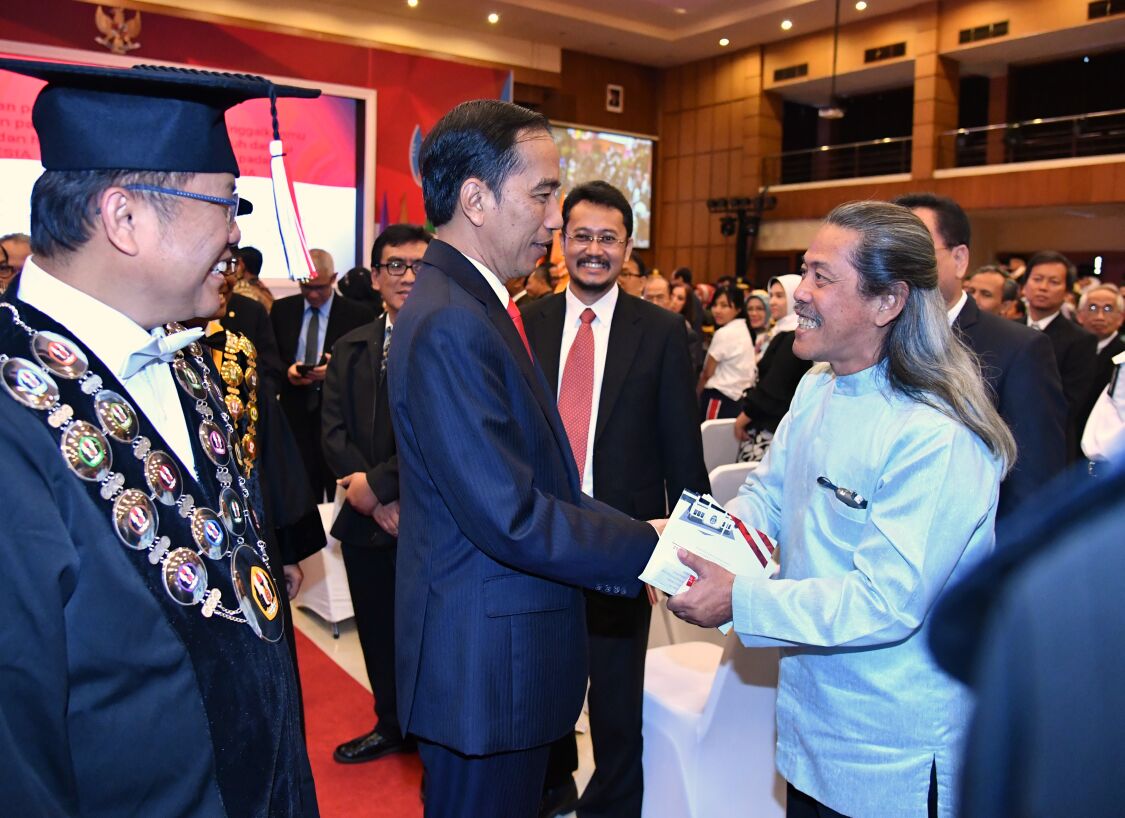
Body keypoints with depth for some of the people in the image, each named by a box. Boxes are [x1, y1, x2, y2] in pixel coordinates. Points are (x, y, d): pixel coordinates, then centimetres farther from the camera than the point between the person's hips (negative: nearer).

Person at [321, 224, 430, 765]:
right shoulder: (349, 349, 9)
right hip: (367, 519, 5)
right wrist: (377, 499, -10)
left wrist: (378, 482, -16)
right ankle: (392, 727, 41)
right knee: (378, 633, 18)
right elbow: (333, 430, 3)